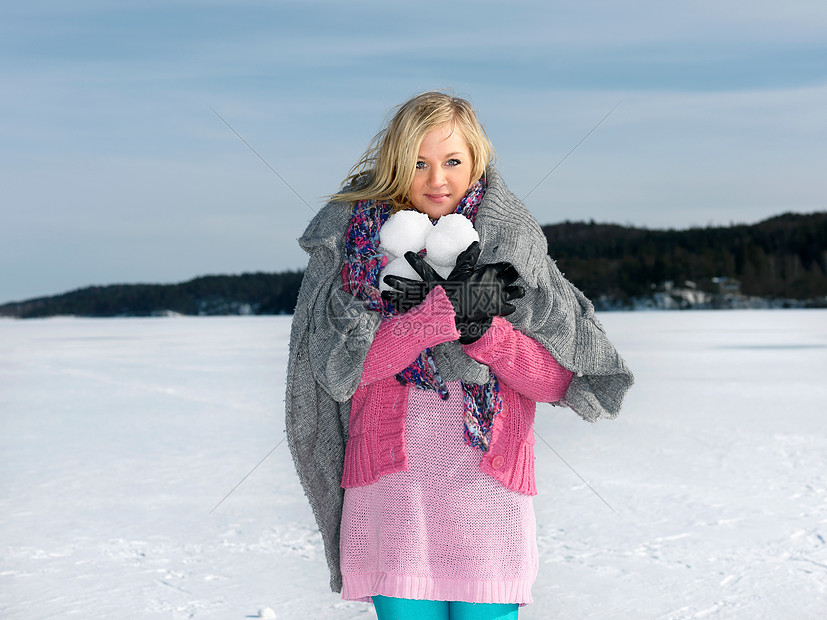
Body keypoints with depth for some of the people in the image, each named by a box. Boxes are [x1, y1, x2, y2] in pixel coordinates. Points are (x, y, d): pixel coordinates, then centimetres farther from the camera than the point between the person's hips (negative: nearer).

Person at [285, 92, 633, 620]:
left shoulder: (512, 244, 5)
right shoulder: (354, 235, 4)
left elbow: (558, 378, 0)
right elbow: (342, 363, -9)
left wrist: (483, 328, -16)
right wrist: (444, 311, -17)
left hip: (488, 483, 0)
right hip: (389, 482, 0)